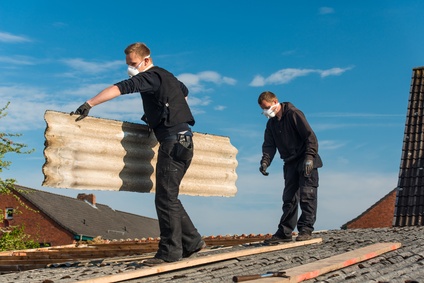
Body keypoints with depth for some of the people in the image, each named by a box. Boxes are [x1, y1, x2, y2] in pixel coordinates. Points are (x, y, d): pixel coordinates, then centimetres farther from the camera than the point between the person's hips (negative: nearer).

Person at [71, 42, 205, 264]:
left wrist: (89, 104, -32)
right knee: (169, 198, 15)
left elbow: (121, 88, -25)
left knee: (166, 199, -7)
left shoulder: (150, 77, -9)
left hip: (173, 142, -10)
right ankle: (192, 241, 19)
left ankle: (170, 252, -3)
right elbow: (184, 92, 40)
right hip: (183, 141, 10)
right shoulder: (167, 76, 19)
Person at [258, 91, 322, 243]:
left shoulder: (293, 114, -12)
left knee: (307, 195, -8)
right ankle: (284, 233, 6)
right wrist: (265, 161, -14)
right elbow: (269, 145, 5)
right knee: (289, 198, 5)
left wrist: (309, 157, -25)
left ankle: (305, 229, -4)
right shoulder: (271, 123, 12)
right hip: (290, 164, 7)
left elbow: (310, 136, -17)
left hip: (306, 162, -7)